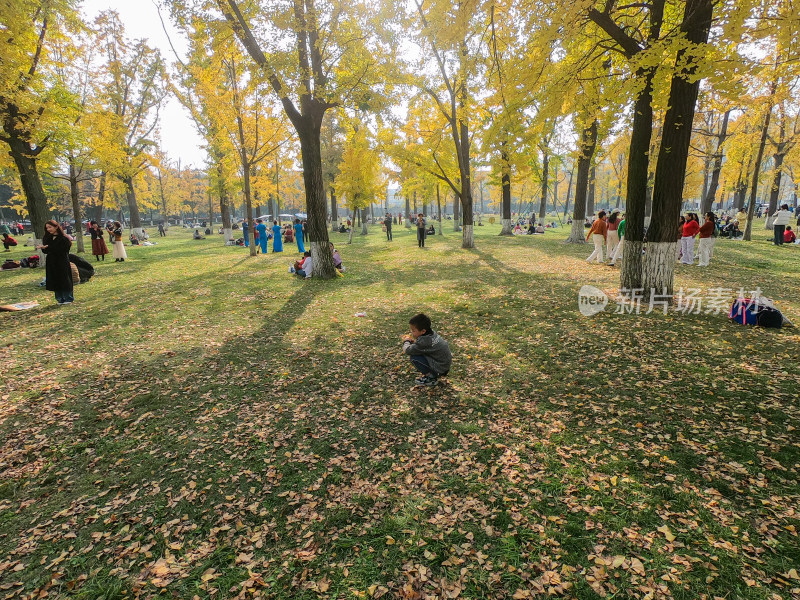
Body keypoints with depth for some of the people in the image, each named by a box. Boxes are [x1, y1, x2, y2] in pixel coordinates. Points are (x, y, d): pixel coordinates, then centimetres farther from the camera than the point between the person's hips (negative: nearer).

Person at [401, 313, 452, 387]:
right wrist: (412, 341, -1)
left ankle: (431, 378, -3)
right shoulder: (431, 332, -1)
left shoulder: (424, 341, -26)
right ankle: (430, 373, 17)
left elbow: (407, 351, -23)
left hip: (441, 369, -9)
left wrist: (406, 342, -3)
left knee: (414, 357, -17)